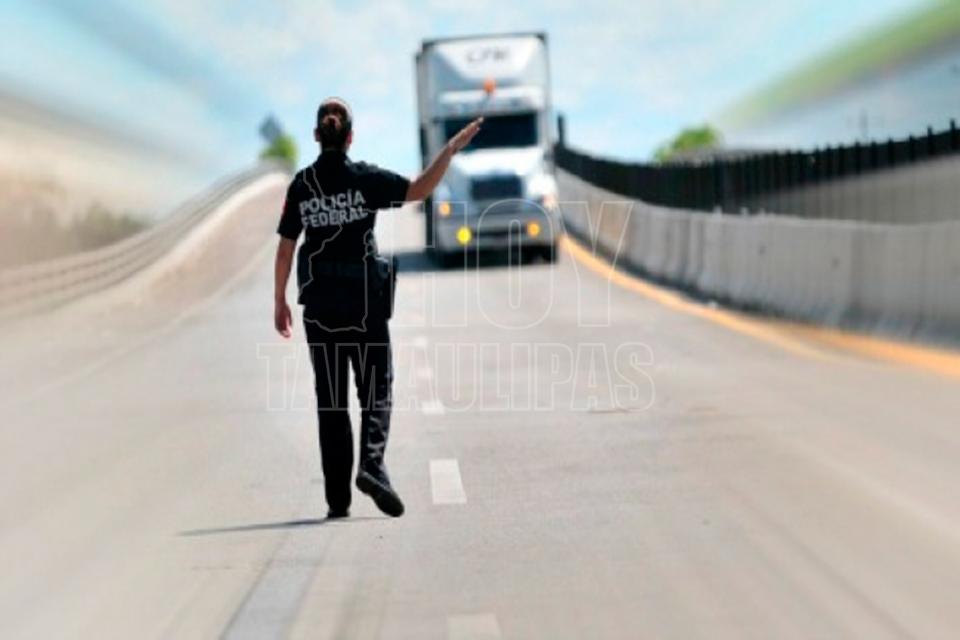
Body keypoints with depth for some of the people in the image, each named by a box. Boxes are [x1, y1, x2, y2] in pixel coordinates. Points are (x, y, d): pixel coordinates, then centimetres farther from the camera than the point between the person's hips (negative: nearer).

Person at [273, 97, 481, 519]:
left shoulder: (301, 185, 0)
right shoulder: (364, 179, -6)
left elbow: (286, 248, 2)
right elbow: (420, 189, -14)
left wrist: (279, 302, 11)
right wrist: (451, 149, -5)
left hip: (319, 303, 2)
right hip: (364, 299, -2)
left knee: (329, 397, 7)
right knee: (376, 387, 8)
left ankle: (337, 497, 7)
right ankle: (372, 463, -17)